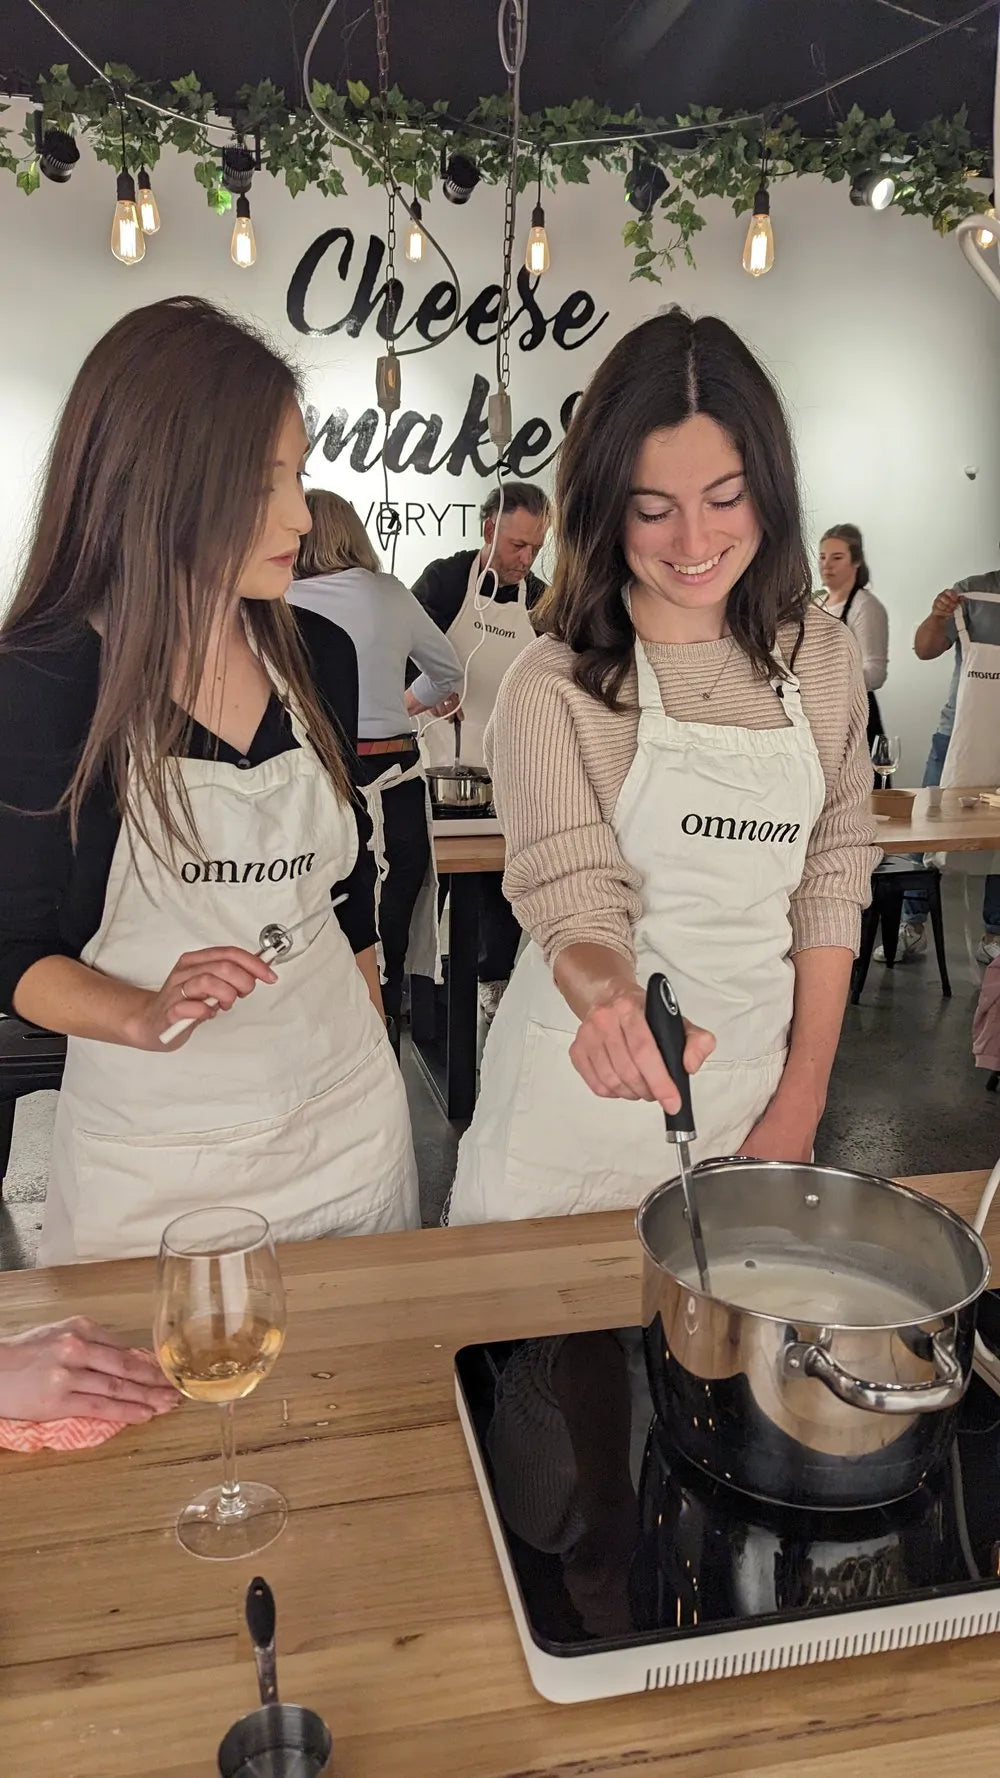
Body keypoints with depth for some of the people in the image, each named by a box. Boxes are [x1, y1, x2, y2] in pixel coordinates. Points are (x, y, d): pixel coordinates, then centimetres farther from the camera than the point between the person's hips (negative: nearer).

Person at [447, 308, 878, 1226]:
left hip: (755, 1075, 4)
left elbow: (832, 878, 2)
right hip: (587, 1084, -3)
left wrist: (802, 1101, 0)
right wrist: (609, 998, -40)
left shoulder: (823, 656, -1)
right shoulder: (554, 687, -14)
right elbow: (576, 903, -17)